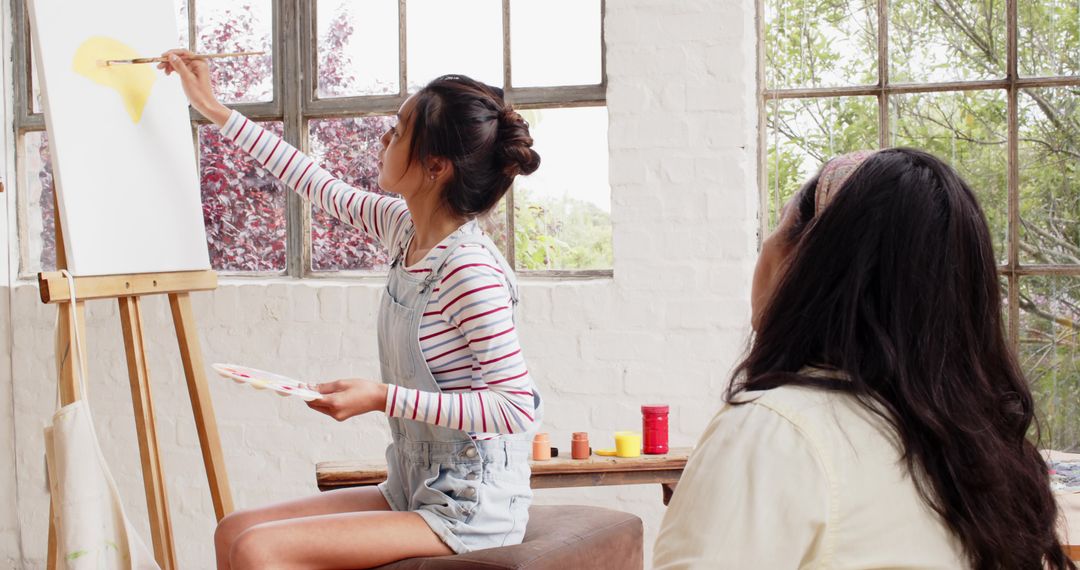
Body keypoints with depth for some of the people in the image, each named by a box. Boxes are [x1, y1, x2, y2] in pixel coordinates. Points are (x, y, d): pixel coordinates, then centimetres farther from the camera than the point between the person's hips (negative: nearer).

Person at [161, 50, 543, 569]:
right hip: (414, 491, 9)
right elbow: (319, 186, 20)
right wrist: (213, 109, 25)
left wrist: (384, 399, -22)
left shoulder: (471, 272, -22)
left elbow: (519, 408, -22)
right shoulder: (403, 227, 4)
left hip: (470, 508, -9)